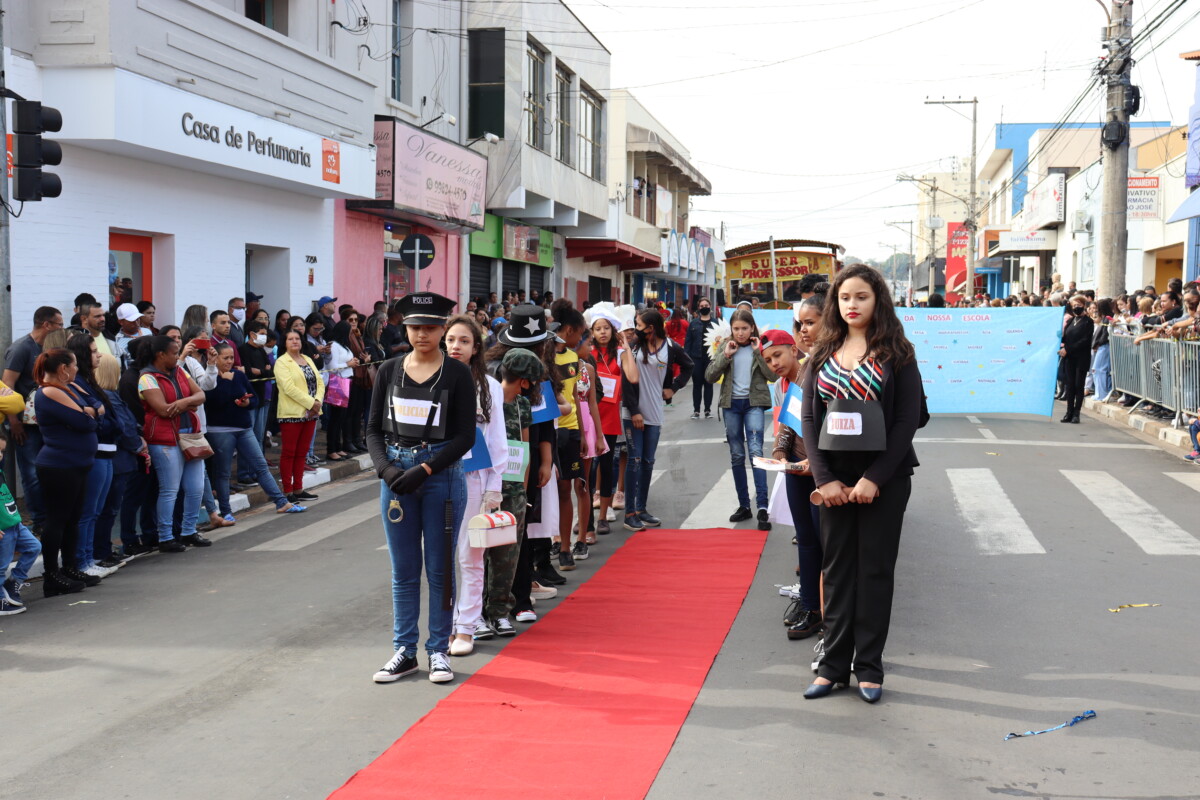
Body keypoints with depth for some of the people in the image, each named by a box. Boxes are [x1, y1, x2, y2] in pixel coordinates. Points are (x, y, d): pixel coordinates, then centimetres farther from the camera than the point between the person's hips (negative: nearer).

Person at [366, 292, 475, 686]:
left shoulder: (457, 374, -3)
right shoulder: (389, 371, 6)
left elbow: (464, 436, -6)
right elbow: (373, 429, 7)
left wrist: (424, 469, -15)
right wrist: (385, 468, -11)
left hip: (442, 476, -3)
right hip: (396, 476, 3)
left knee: (439, 569, 5)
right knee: (403, 571, 9)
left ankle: (438, 651, 15)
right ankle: (404, 651, 18)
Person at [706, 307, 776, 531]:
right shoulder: (725, 346, 5)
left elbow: (773, 376, -10)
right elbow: (709, 376, -2)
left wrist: (758, 353, -15)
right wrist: (725, 356, -12)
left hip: (754, 403, -3)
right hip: (731, 404, 3)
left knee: (755, 451, -17)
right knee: (736, 455, 8)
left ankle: (762, 506, -21)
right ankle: (744, 506, 17)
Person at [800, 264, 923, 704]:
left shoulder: (896, 354, -2)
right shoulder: (822, 354, 8)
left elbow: (908, 420, -7)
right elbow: (809, 418, 6)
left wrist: (875, 478, -13)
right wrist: (824, 478, -6)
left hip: (885, 479, -3)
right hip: (835, 478, 3)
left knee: (875, 569, 3)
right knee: (837, 569, 7)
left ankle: (869, 667, 11)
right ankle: (834, 664, 13)